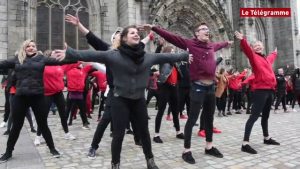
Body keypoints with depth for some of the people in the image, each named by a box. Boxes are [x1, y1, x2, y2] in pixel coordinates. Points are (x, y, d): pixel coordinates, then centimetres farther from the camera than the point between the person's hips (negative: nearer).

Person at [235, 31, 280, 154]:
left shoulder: (267, 58, 22)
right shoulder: (253, 56, 0)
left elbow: (272, 57, 47)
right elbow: (247, 50, -21)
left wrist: (275, 53, 64)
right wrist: (242, 40, -38)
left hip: (270, 90, 8)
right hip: (260, 90, -8)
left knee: (265, 116, 20)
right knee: (254, 116, -13)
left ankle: (266, 138, 37)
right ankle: (245, 144, -14)